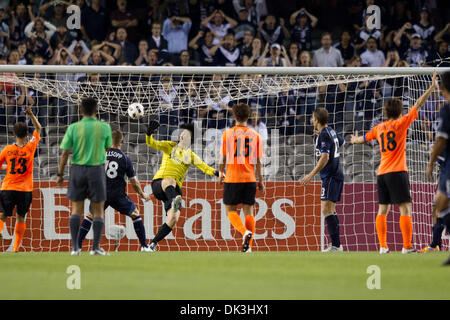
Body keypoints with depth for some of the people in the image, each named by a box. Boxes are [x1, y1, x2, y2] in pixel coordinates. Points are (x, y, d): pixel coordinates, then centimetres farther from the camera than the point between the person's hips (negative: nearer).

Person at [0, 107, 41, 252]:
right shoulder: (30, 147, -4)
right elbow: (38, 128, 10)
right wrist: (31, 115, 9)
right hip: (25, 190, 1)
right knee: (20, 218, 13)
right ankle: (16, 247, 9)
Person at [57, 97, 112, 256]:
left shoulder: (73, 128, -4)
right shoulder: (104, 127, -4)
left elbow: (65, 153, -4)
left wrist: (60, 174, 5)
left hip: (77, 170, 1)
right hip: (97, 170, -1)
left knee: (77, 209, 9)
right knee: (98, 211, 6)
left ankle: (75, 247, 2)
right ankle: (96, 247, 0)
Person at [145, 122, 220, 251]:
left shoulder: (191, 156, 16)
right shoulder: (170, 146, 11)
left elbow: (204, 167, 6)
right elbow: (151, 143, -1)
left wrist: (215, 172, -15)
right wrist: (149, 133, -23)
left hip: (175, 188, 3)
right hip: (158, 183, -3)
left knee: (173, 219, -16)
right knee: (170, 180, -40)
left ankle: (153, 244, -2)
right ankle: (174, 202, -72)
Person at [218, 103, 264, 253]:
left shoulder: (228, 133, -3)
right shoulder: (255, 135, 4)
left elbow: (223, 157, 0)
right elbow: (258, 161, 5)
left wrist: (221, 174, 15)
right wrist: (261, 181, 12)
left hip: (232, 178, -3)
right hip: (250, 178, 3)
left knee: (230, 210, 6)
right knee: (248, 211, 8)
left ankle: (245, 232, -20)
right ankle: (248, 246, 4)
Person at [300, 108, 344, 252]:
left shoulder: (324, 135, -16)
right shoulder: (331, 132, 12)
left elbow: (325, 158, -25)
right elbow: (341, 141, 35)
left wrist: (311, 175, -26)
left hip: (331, 177, -10)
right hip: (336, 174, 10)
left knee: (327, 209, -14)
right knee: (331, 210, 14)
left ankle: (335, 245, -19)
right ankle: (336, 244, 15)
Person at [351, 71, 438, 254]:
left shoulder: (379, 128, 12)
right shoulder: (400, 123, -3)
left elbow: (363, 139, 30)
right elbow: (418, 105, -4)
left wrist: (355, 140, 53)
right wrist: (432, 87, 1)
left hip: (382, 173, 6)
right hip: (397, 172, -6)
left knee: (383, 210, 8)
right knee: (405, 209, -7)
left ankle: (383, 246, 4)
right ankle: (407, 246, -13)